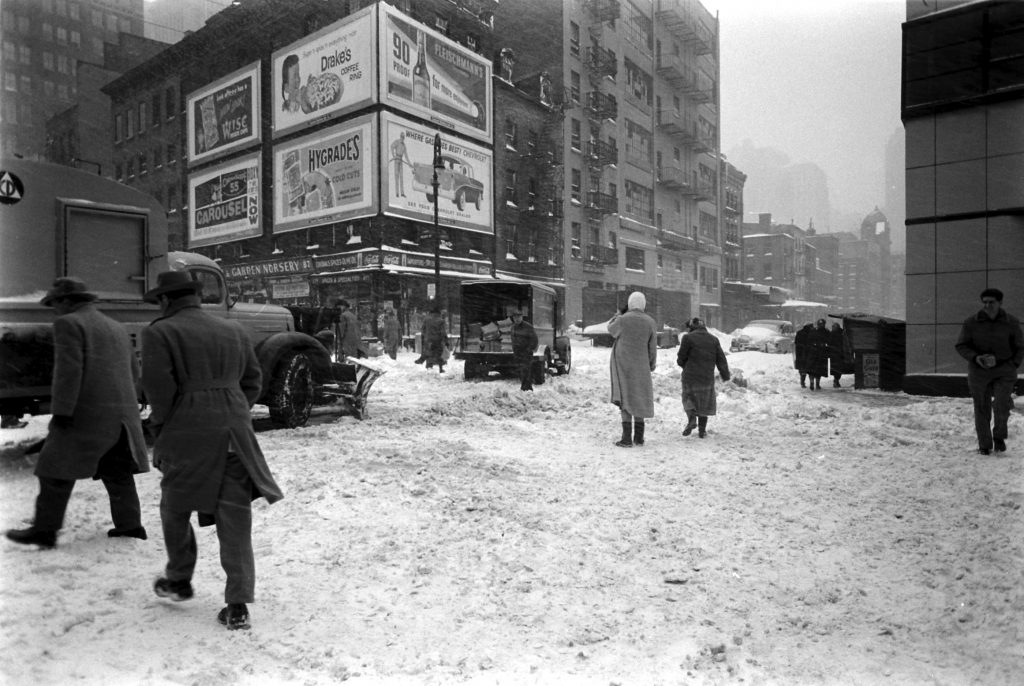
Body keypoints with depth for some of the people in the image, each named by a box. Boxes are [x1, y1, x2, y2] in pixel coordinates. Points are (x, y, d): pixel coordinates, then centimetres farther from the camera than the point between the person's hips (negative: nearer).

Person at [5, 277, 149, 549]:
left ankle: (44, 529, 9)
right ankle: (130, 524, 14)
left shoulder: (69, 324, -5)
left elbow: (68, 370, -16)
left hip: (87, 413, -7)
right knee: (116, 471, 13)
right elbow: (133, 372, 19)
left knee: (58, 468, 4)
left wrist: (62, 411, -16)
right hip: (122, 414, 7)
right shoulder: (117, 328, 18)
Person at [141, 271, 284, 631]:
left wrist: (161, 427, 4)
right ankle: (238, 605, 5)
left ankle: (179, 580, 36)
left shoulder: (160, 333, -2)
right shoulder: (234, 330, 13)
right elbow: (252, 382, 12)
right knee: (235, 516, 4)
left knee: (175, 509, 20)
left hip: (187, 438, -3)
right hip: (235, 435, 4)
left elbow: (159, 389, -10)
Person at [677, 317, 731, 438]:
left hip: (690, 377, -3)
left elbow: (681, 358, -4)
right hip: (707, 378, 3)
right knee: (705, 403, 15)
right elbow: (721, 359, 7)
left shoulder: (688, 338, -7)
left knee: (689, 399, 13)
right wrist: (725, 376, 17)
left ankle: (691, 419, -12)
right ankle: (702, 429, 15)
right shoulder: (713, 340, 6)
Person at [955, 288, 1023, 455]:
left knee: (1002, 405, -14)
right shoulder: (971, 323, -5)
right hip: (979, 372, 0)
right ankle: (984, 445, 19)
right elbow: (961, 346, -1)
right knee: (982, 410, 3)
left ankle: (999, 436, 13)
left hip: (1004, 372, 0)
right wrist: (975, 358, -18)